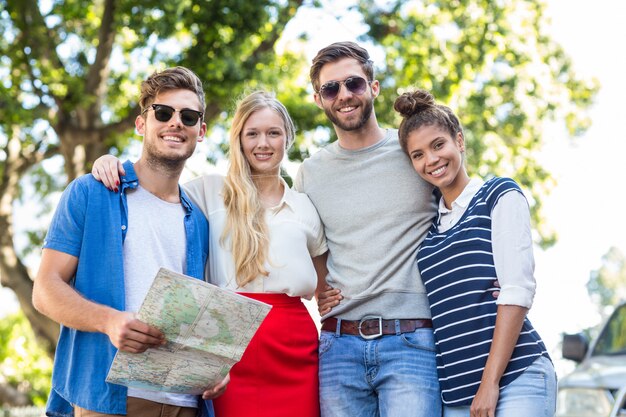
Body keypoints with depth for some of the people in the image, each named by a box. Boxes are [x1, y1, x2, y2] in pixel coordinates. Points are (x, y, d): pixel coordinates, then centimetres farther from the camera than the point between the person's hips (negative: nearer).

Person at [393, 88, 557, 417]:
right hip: (454, 388, 5)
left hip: (514, 378, -5)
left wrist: (490, 382, -14)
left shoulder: (500, 196, 2)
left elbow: (517, 290, -8)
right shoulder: (429, 226, 16)